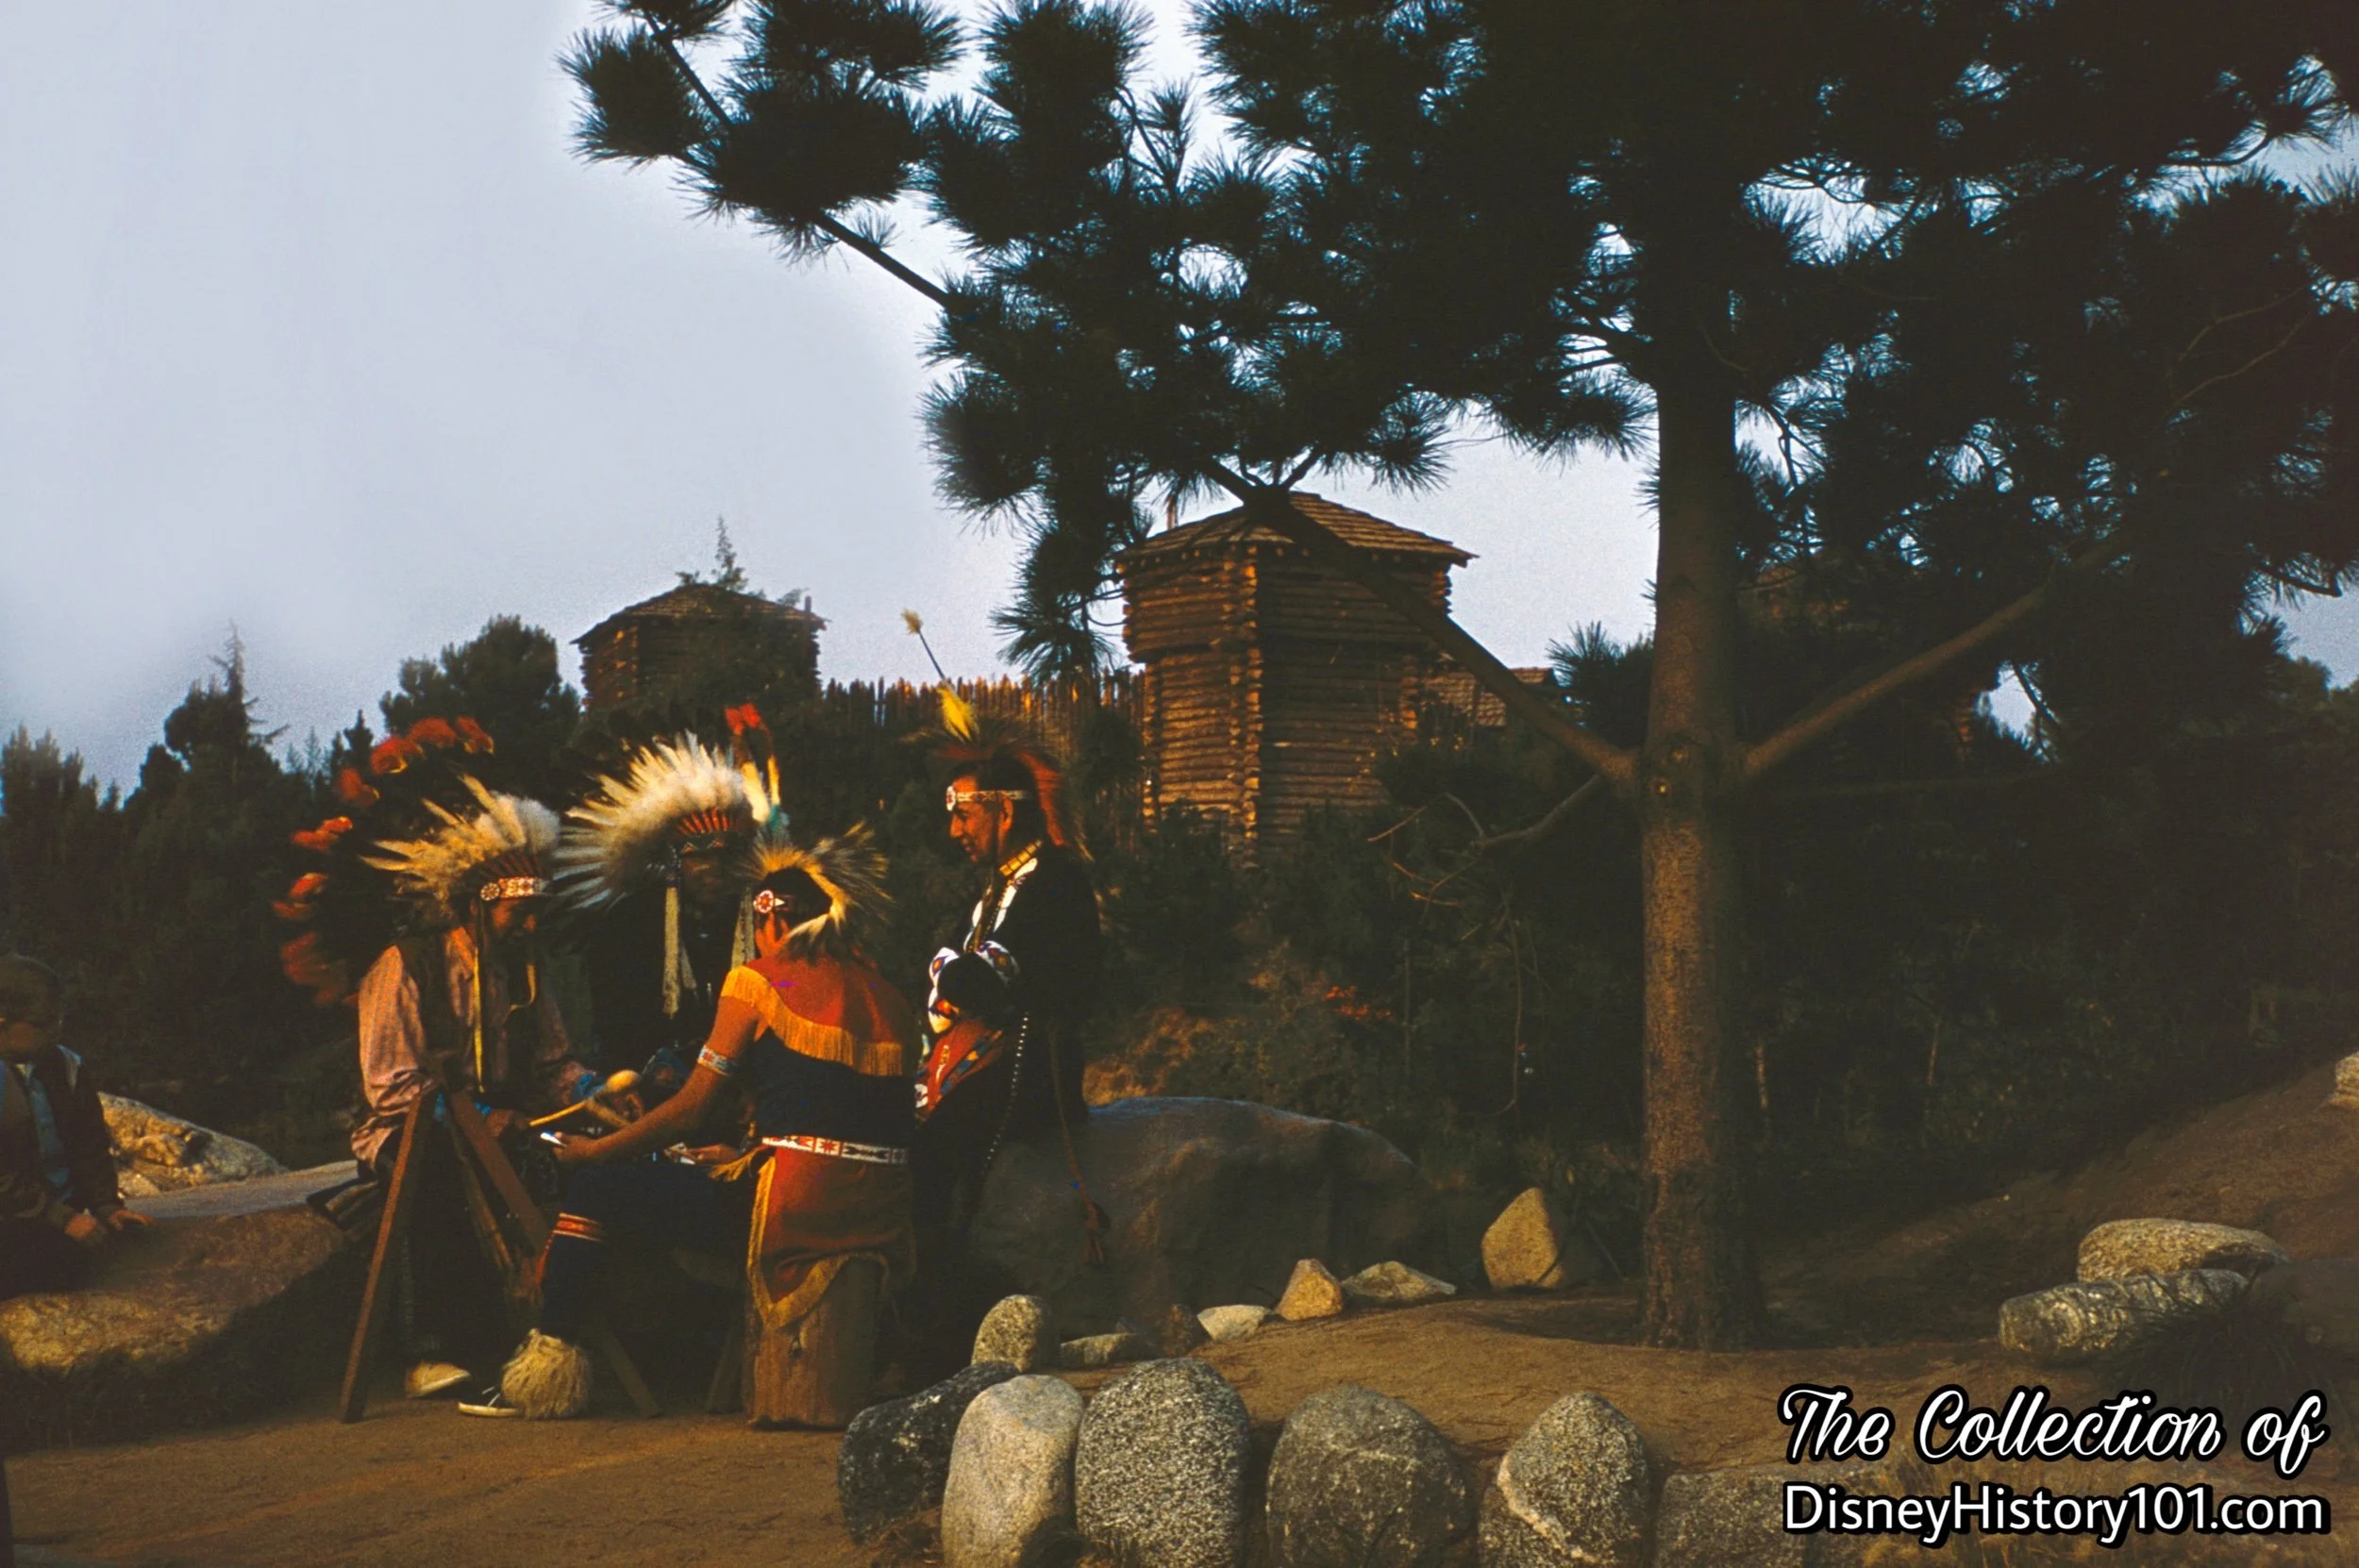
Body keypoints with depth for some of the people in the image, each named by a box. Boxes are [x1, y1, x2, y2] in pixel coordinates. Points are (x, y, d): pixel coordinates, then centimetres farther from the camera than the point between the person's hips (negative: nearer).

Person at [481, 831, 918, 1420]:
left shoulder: (758, 980, -1)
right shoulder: (884, 994, 15)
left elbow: (690, 1110, -1)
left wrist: (595, 1151, 13)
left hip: (799, 1206, -8)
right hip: (881, 1212, 8)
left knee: (594, 1191, 6)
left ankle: (546, 1372, 9)